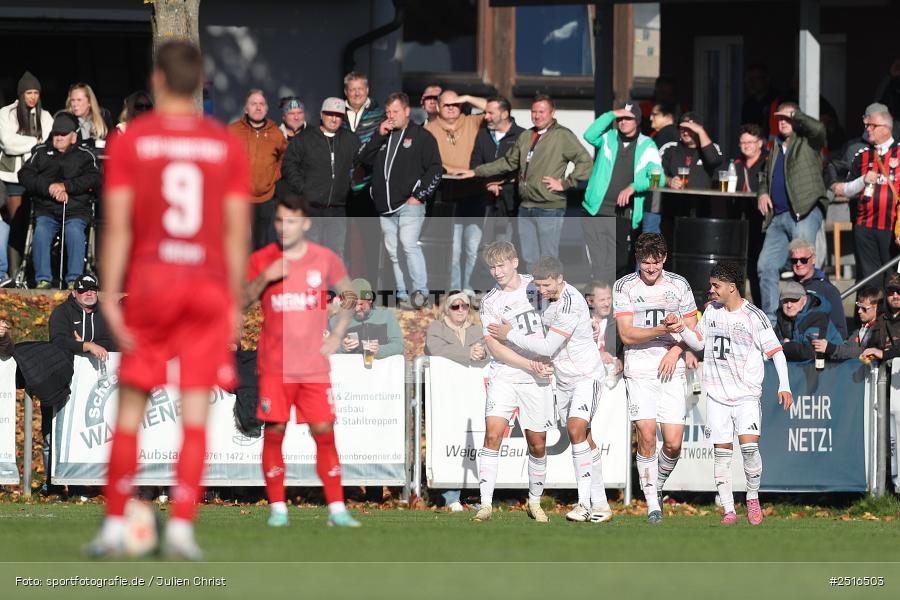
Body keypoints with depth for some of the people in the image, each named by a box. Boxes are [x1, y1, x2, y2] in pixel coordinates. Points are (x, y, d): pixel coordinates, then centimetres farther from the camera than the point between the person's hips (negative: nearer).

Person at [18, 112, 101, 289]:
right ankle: (43, 279, -27)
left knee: (75, 232, -32)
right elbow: (25, 175, 5)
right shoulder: (41, 153, 18)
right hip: (46, 209, 1)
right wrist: (49, 188, -10)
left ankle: (74, 279, -28)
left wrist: (65, 186, -15)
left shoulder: (85, 156, 12)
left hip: (76, 210, -1)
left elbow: (94, 179, -4)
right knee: (41, 231, -29)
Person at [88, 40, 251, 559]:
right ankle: (182, 528, -8)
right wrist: (235, 304, 9)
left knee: (130, 409, 7)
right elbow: (237, 231, 3)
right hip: (209, 287, 1)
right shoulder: (228, 146, 4)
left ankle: (115, 527, 8)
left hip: (149, 283, -1)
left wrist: (111, 299, -4)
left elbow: (118, 226, -5)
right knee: (196, 414, 0)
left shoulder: (130, 142, -1)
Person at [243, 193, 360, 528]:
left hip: (314, 364, 0)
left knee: (324, 432, -4)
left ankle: (337, 509, -1)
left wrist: (336, 336, 6)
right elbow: (241, 302, 0)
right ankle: (277, 508, 5)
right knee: (274, 433, -3)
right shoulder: (261, 260, 3)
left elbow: (348, 295, 17)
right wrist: (263, 278, -16)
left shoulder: (325, 259, 3)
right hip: (274, 365, 0)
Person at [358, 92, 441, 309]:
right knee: (393, 252, 5)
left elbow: (434, 169, -3)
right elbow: (364, 158, 8)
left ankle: (420, 290, -16)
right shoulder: (383, 137, 19)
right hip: (385, 207, 6)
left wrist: (419, 195, -9)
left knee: (409, 244, -20)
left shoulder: (421, 136, 2)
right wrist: (379, 136, -2)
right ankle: (403, 295, 9)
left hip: (410, 204, -6)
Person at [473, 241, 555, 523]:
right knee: (492, 434, -18)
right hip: (504, 376, -2)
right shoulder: (490, 302, -2)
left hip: (537, 381, 2)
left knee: (537, 444, 5)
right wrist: (531, 365, -16)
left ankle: (535, 502, 23)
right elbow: (496, 348, -8)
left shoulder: (536, 285, 4)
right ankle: (486, 504, -18)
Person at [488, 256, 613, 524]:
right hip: (564, 379, 9)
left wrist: (510, 335, -16)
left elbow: (548, 347, -25)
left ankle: (585, 502, -21)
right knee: (583, 440, 8)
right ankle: (599, 502, 11)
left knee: (577, 429, -22)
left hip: (587, 376, -9)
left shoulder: (571, 304, -26)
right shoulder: (547, 297, 1)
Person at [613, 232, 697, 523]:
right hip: (639, 368, -2)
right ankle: (652, 504, -3)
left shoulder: (678, 285, 8)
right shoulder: (624, 287, 1)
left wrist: (676, 350, -5)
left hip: (671, 369, 2)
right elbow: (626, 334, -6)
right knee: (646, 436, -12)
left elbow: (693, 327, 13)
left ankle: (658, 484, 23)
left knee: (673, 442, -6)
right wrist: (661, 330, -20)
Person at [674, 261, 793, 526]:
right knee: (721, 452, -1)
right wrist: (683, 330, -1)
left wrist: (784, 386, -13)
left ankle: (753, 498, 3)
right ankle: (728, 510, 2)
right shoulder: (712, 311, 9)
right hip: (717, 394, 4)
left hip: (747, 394, -4)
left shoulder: (754, 316, -7)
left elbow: (775, 350, -5)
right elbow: (698, 342, 19)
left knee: (749, 445, -18)